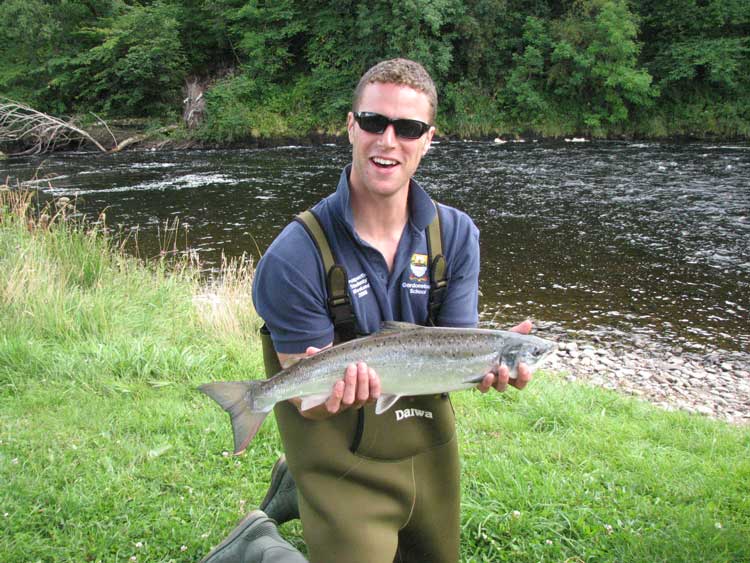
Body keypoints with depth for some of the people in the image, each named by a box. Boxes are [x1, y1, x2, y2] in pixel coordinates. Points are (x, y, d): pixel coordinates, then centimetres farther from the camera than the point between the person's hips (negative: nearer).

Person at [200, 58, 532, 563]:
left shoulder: (457, 235, -9)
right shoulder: (295, 257, -24)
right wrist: (333, 393, -45)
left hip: (430, 448, 6)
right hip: (345, 460, -6)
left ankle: (301, 490, 39)